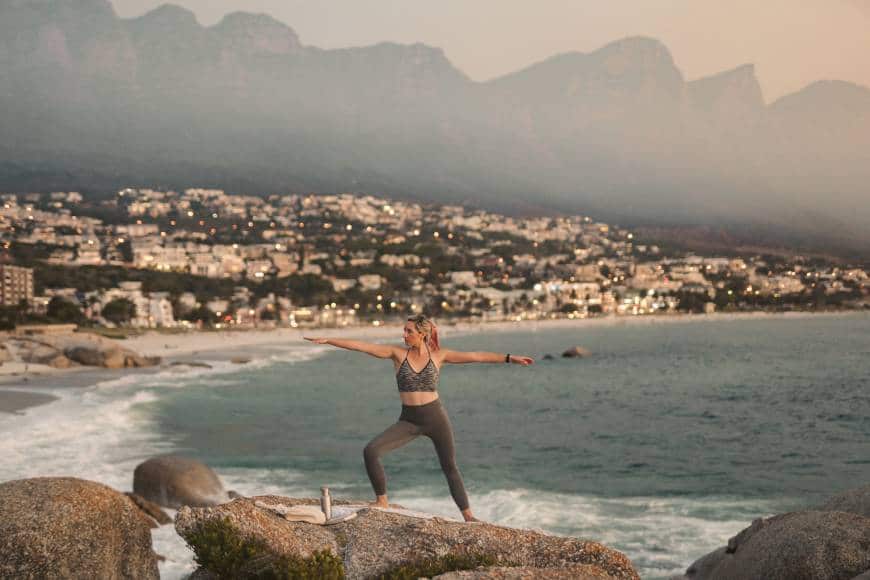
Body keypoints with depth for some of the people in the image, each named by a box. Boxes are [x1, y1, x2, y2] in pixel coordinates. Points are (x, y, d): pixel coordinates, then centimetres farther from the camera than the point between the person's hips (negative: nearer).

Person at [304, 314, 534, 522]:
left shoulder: (439, 355, -1)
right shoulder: (398, 353, -2)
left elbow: (476, 356, 0)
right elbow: (361, 346, -8)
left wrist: (509, 357, -1)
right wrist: (328, 340, -13)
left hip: (436, 417, -1)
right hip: (409, 420, 1)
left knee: (450, 467, 5)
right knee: (371, 451, -16)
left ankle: (468, 515, 17)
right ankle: (382, 501, -2)